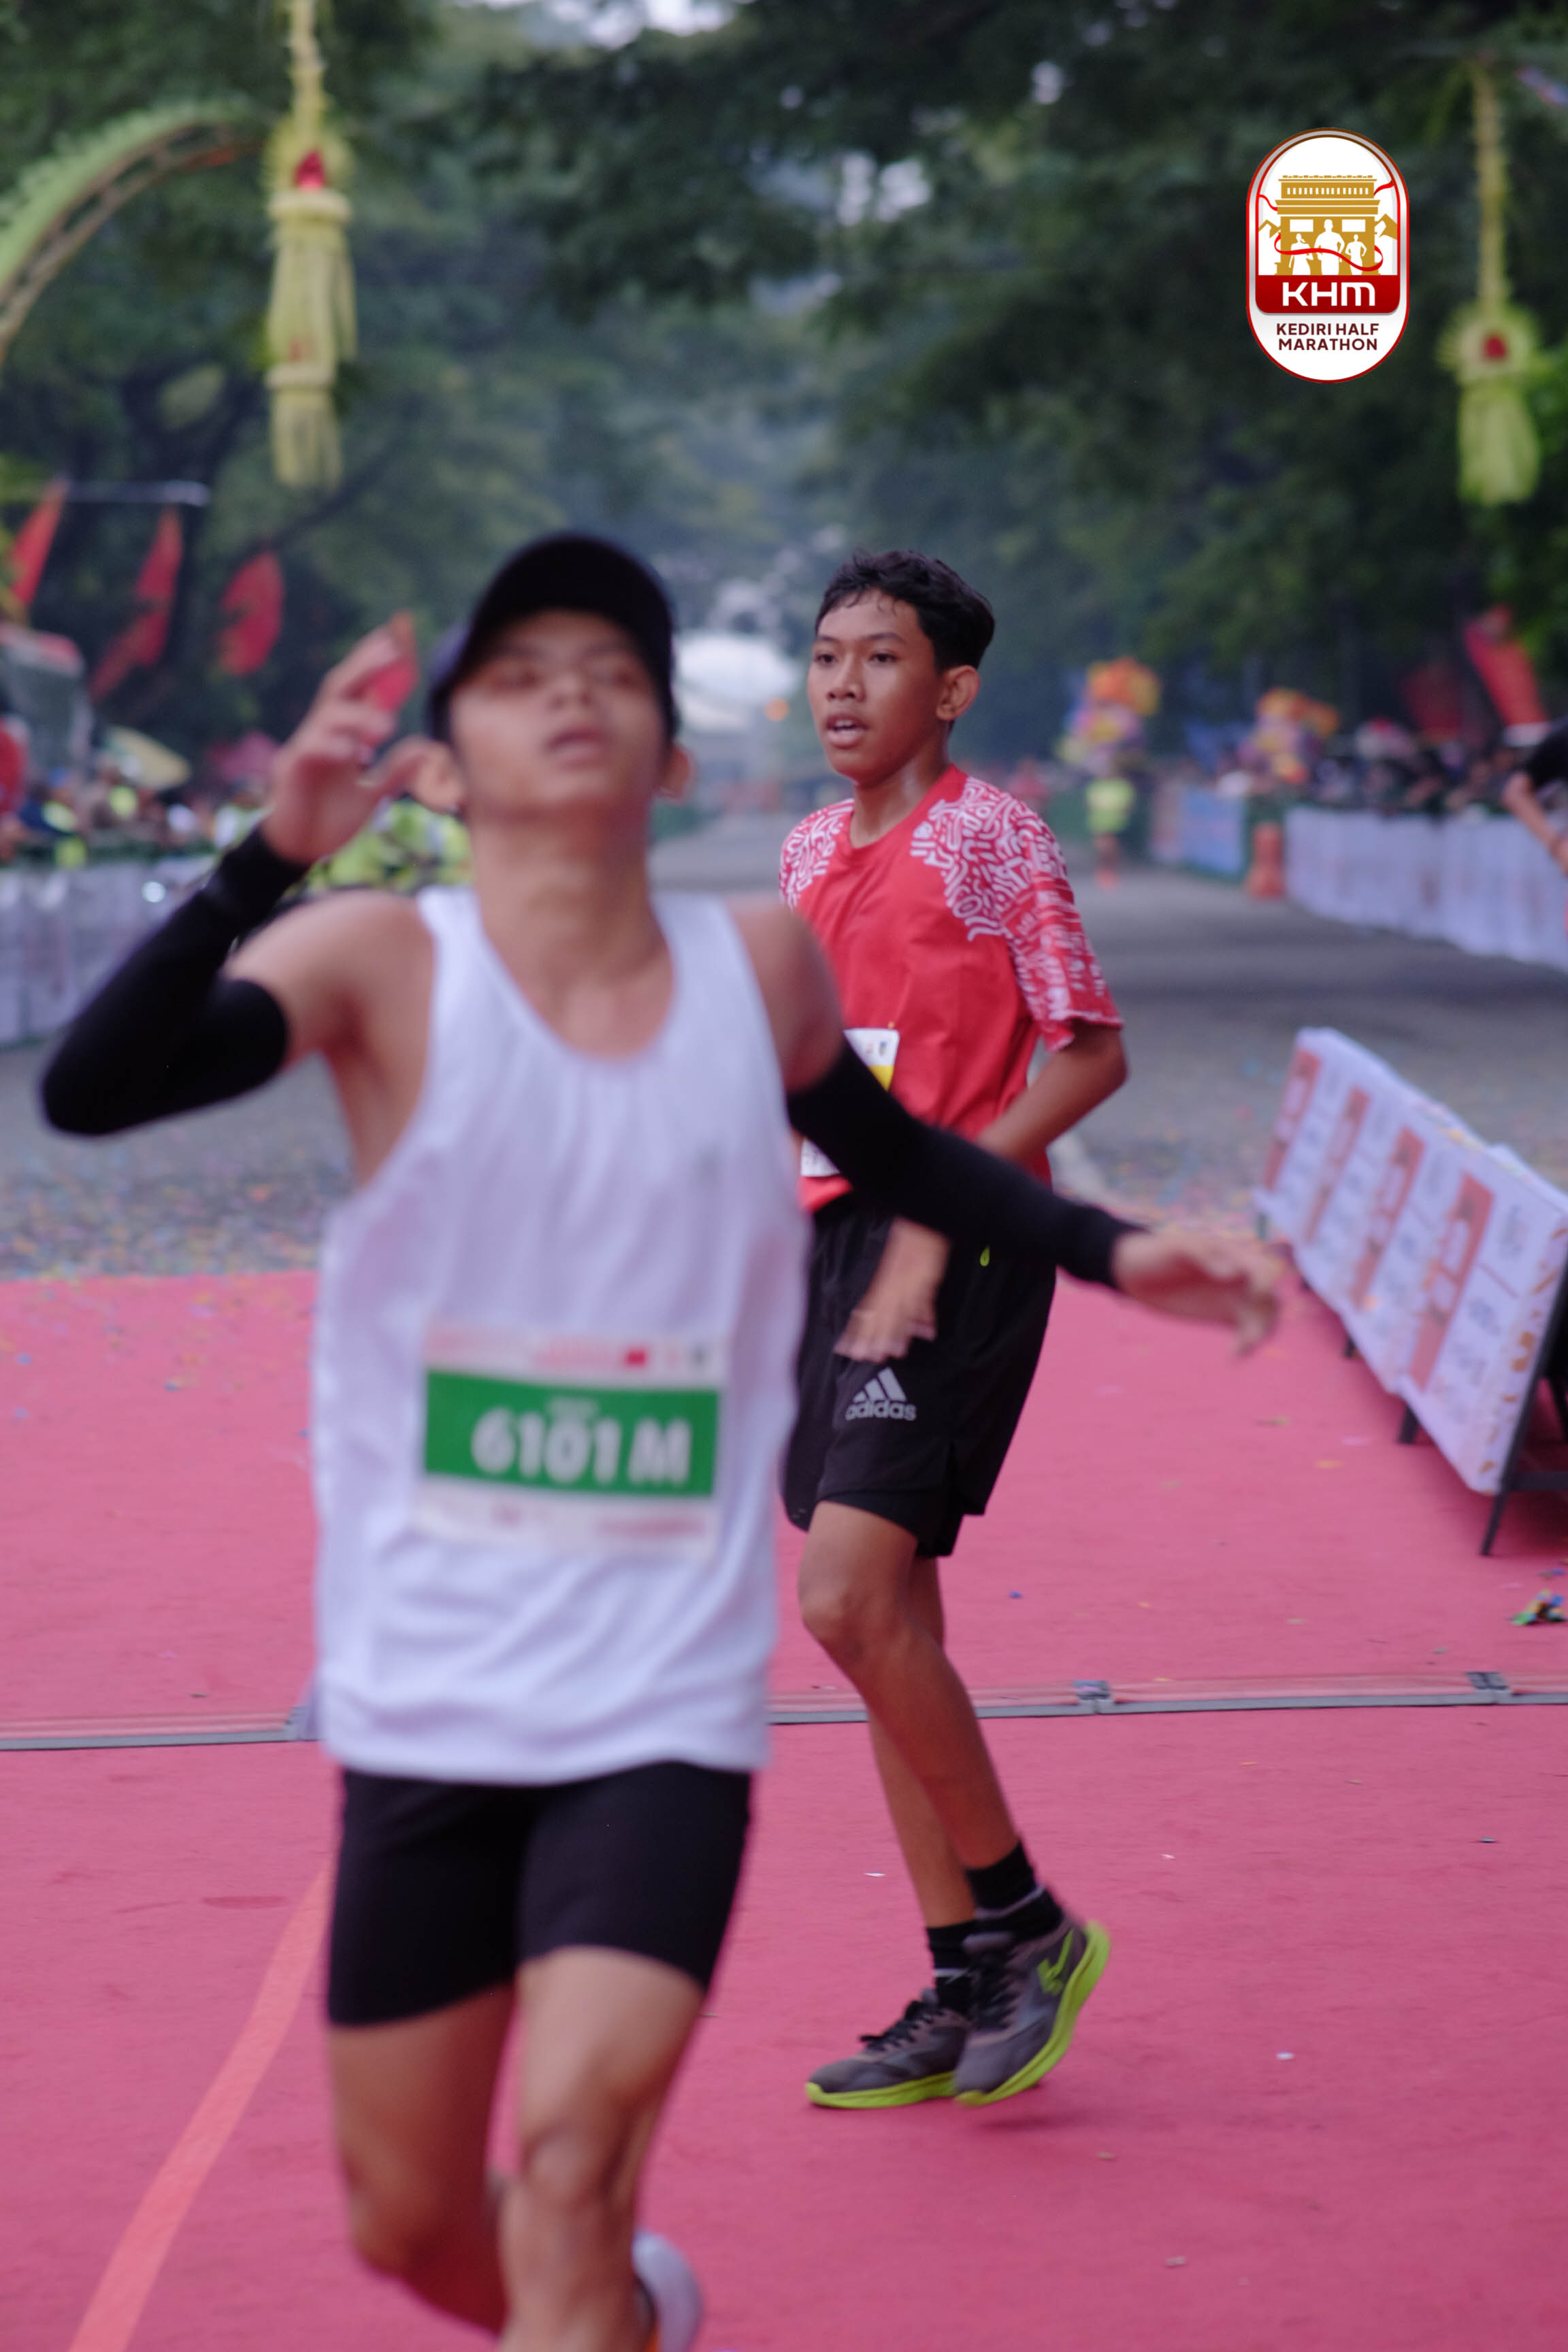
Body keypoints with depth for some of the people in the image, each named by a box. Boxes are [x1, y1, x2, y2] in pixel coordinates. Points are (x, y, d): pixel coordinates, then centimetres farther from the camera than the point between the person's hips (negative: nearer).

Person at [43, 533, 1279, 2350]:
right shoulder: (383, 963, -7)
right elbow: (90, 1090, -24)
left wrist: (1109, 1252, 14)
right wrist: (277, 851, -36)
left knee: (568, 2165, -19)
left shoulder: (762, 969, 1)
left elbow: (878, 1144, 24)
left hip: (667, 1709, 0)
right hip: (424, 1704, 0)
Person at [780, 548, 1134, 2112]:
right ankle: (965, 1997, 15)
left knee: (848, 1601, -17)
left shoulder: (989, 836, -7)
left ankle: (1026, 1923, -1)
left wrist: (934, 1221, -17)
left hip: (958, 1252, -8)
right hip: (831, 1241, 8)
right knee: (883, 1626, 7)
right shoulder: (809, 855, 15)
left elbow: (1089, 1054, -11)